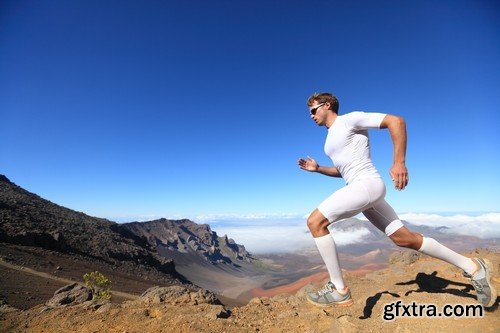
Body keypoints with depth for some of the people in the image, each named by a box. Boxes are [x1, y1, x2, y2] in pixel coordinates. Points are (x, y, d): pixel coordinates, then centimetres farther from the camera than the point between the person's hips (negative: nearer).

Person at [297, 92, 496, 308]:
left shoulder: (349, 119, -4)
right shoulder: (330, 137, 22)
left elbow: (396, 120, -11)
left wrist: (399, 162, -18)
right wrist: (317, 168, 16)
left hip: (367, 184, -10)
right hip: (360, 189, 10)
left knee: (315, 222, -15)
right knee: (405, 239, 11)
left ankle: (339, 290, -8)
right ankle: (472, 266, 26)